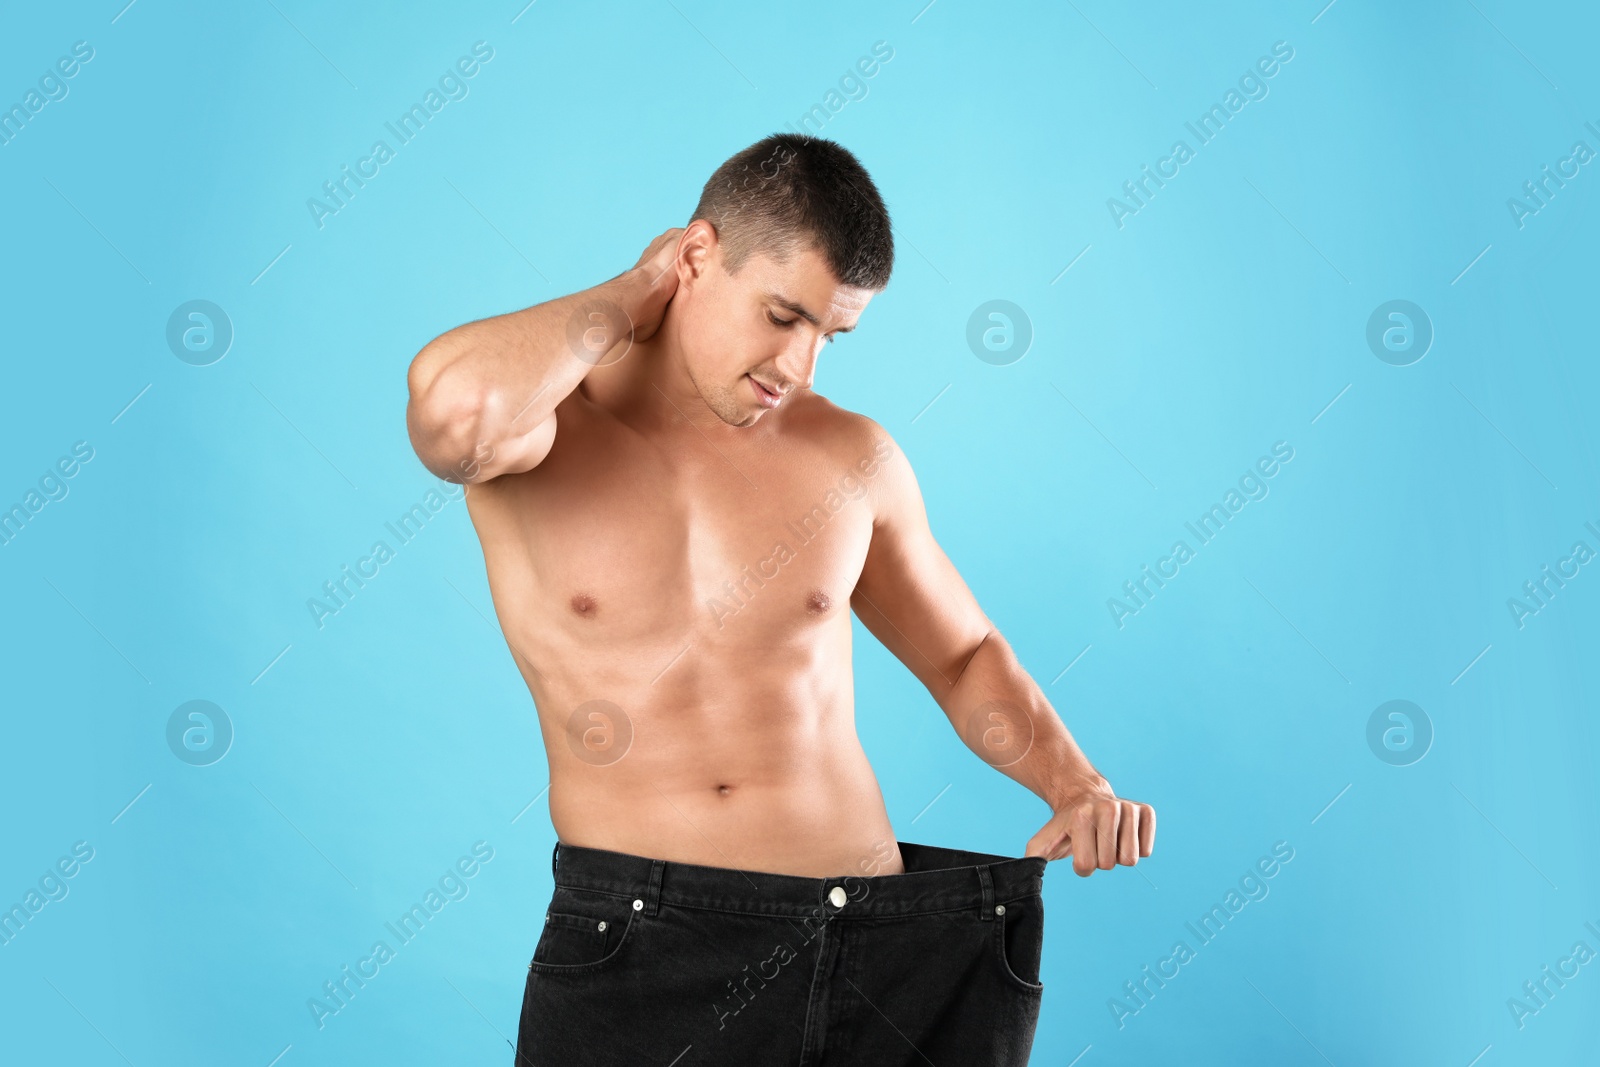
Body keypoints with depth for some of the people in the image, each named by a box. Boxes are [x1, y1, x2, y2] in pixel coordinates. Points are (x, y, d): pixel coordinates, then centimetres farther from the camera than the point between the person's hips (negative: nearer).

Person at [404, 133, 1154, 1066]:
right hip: (637, 950, -2)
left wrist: (1074, 783, 2)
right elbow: (455, 402, -30)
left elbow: (963, 655, 20)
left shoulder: (854, 457, 7)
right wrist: (630, 295, -12)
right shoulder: (539, 432, -4)